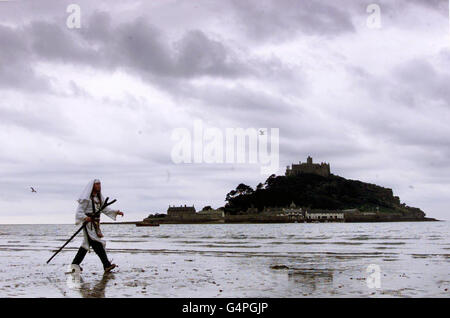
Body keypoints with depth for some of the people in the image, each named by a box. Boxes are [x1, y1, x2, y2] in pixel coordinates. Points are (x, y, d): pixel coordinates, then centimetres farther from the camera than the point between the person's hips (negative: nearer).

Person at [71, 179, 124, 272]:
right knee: (97, 244, -13)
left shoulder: (99, 198, 17)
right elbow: (79, 211, -12)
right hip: (88, 223, -9)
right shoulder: (86, 199, -9)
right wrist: (85, 217, -31)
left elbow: (105, 209, 19)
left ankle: (75, 264, 22)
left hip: (96, 223, 9)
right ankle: (107, 265, -17)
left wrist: (116, 212, 7)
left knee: (86, 243, 12)